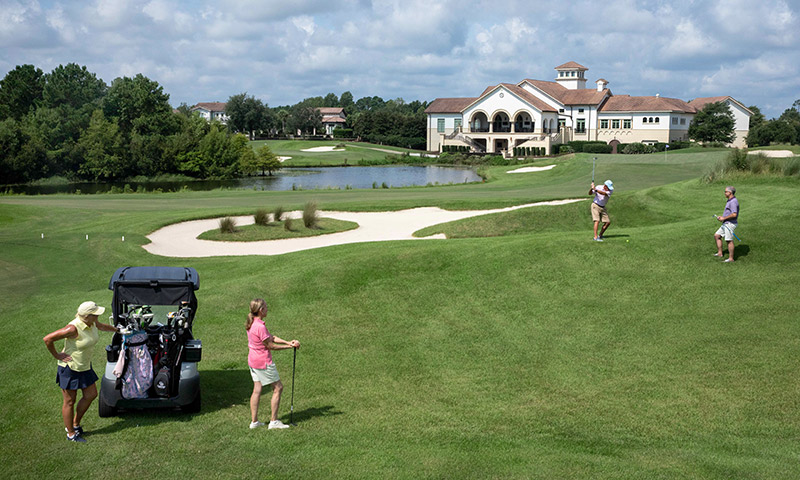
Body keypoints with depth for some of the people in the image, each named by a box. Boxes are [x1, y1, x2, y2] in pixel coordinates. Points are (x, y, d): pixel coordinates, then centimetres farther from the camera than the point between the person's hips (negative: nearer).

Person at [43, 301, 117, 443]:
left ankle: (75, 424, 32)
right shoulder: (74, 328, -30)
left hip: (84, 366, 8)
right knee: (69, 402, 6)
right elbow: (47, 339, -27)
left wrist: (117, 330, 37)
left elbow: (102, 326, 22)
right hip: (70, 368, -8)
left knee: (91, 395, 14)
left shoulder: (92, 323, -4)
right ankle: (71, 434, 21)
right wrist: (57, 355, -17)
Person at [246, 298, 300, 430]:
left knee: (257, 390, 14)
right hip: (264, 362, -9)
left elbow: (272, 338, 5)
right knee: (278, 388, 3)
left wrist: (288, 342, -5)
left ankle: (254, 421, 18)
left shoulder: (252, 324, 6)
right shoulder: (260, 327, -25)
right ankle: (274, 421, 7)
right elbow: (271, 346, -17)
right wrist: (289, 346, -10)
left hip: (253, 360, 9)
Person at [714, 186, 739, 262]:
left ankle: (731, 258, -1)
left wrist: (724, 218, -18)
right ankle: (720, 253, 15)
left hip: (730, 224, -11)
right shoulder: (730, 201, 16)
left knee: (729, 240, -7)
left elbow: (734, 214, -28)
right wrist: (721, 217, 12)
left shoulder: (733, 201, -17)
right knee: (717, 236, 11)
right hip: (726, 224, 11)